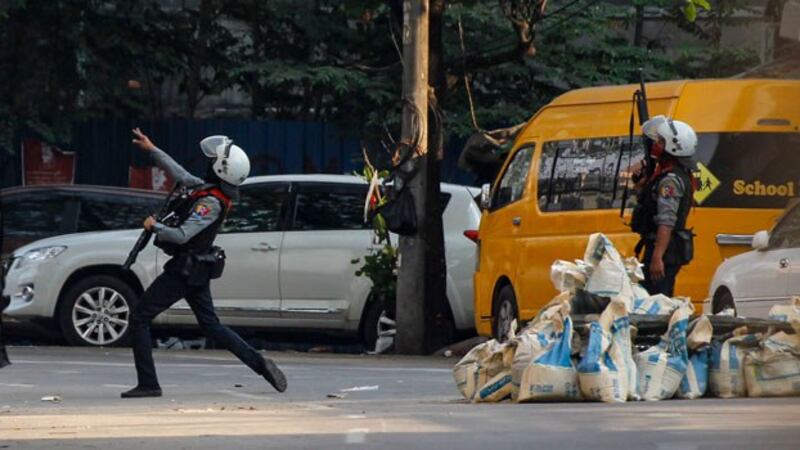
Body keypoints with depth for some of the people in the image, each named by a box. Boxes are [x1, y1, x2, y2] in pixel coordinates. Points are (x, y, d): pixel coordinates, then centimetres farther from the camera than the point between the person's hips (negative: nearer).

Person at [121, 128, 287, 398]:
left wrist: (154, 226, -14)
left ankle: (148, 384, -5)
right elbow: (179, 174, 21)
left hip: (184, 271, -10)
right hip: (195, 271, 10)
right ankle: (260, 364, 8)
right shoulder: (205, 189, 4)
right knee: (211, 326, 16)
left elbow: (181, 235, -29)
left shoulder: (211, 203, -23)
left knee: (139, 319, -3)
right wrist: (151, 149, 27)